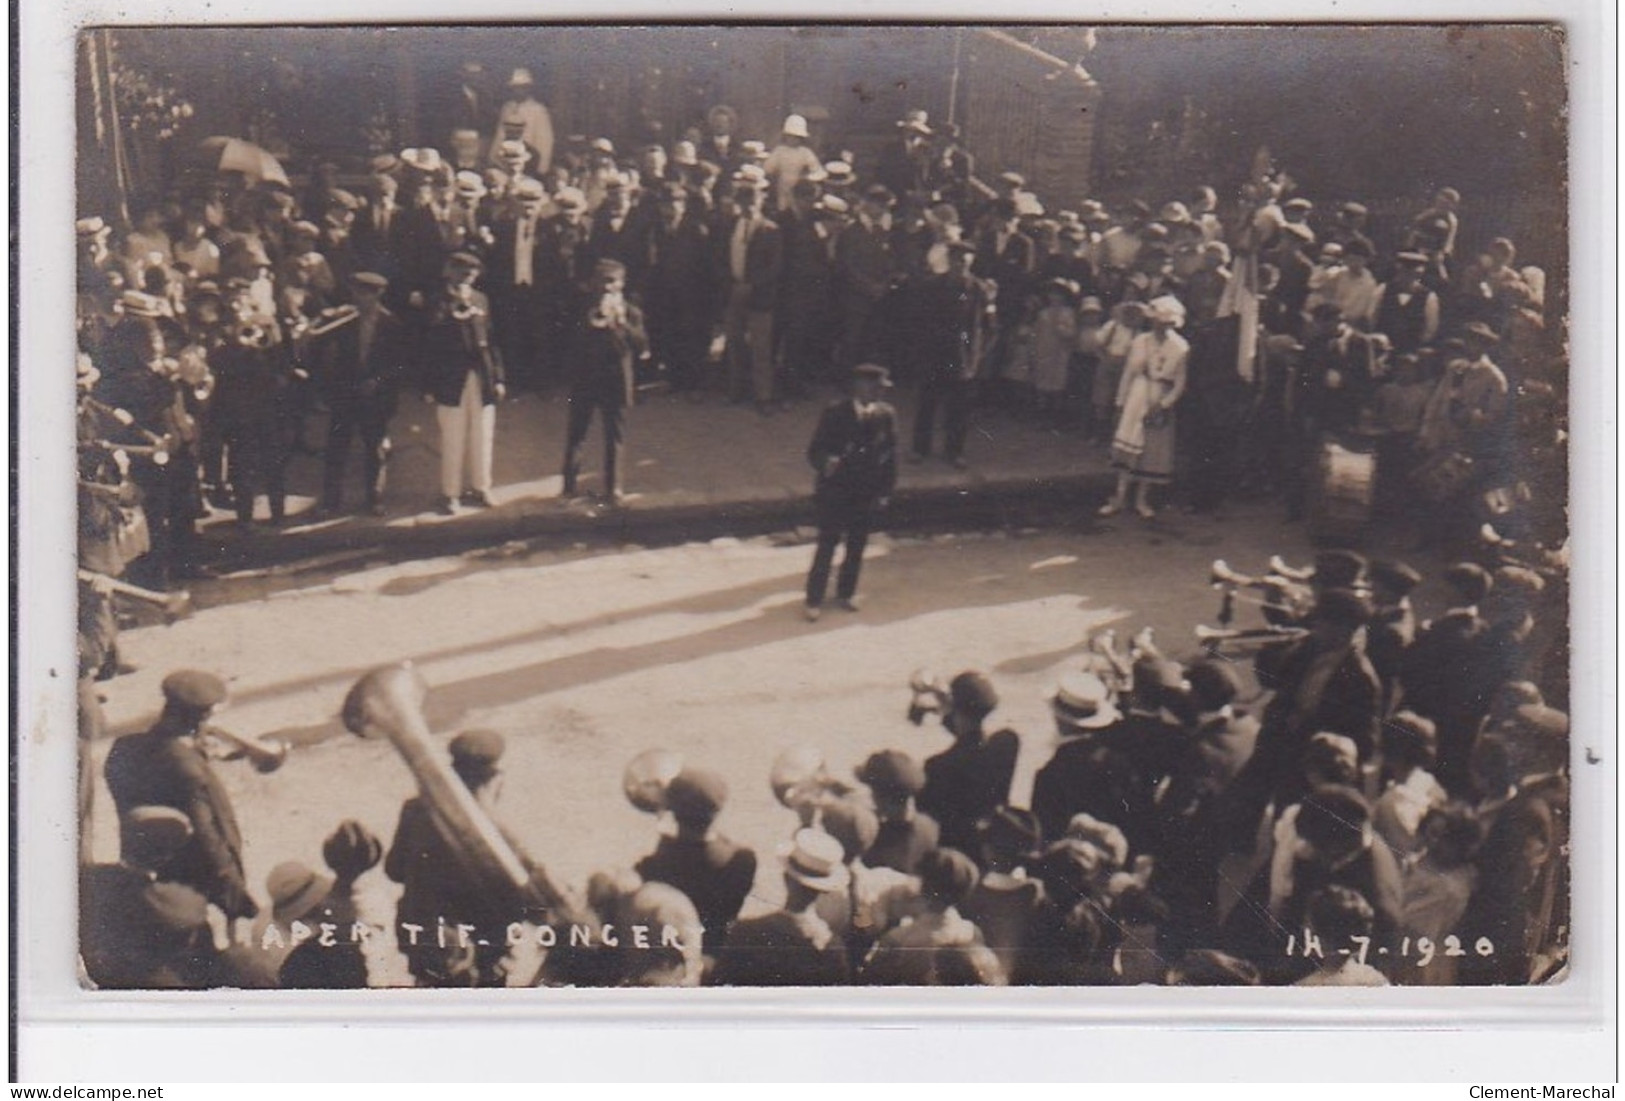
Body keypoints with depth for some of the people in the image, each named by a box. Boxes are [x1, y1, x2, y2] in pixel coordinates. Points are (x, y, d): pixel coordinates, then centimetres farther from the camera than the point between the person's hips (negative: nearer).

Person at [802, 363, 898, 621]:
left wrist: (884, 492, 0)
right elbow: (815, 449, -11)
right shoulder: (835, 413, -12)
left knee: (857, 547, 15)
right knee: (826, 547, 2)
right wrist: (825, 462, -33)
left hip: (868, 495, 3)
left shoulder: (886, 415, -3)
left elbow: (890, 455, 2)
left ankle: (846, 594, 33)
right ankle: (814, 599, 14)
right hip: (835, 492, -3)